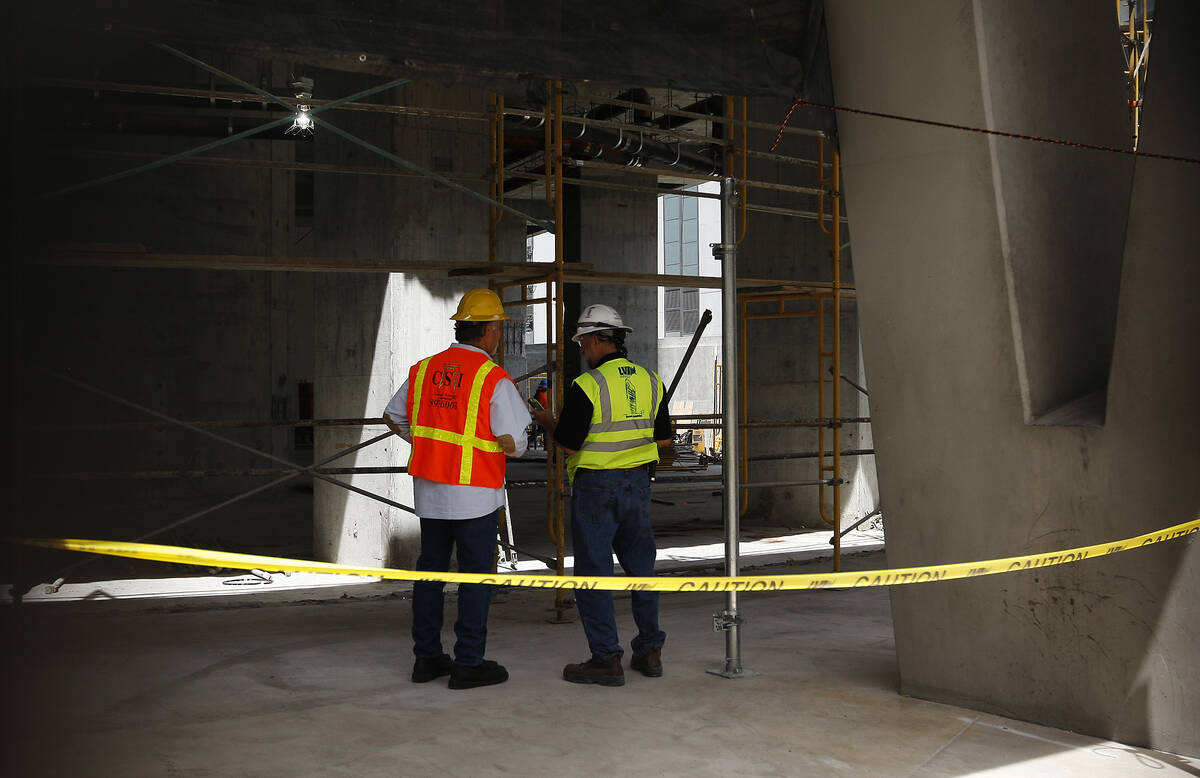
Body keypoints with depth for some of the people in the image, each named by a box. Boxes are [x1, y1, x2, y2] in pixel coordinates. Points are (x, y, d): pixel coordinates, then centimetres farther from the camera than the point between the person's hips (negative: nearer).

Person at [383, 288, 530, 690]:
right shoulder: (494, 379, -13)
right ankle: (468, 663, 7)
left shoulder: (424, 369, 5)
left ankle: (426, 657, 21)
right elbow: (511, 443, -17)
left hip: (429, 488, 6)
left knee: (431, 569, 14)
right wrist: (515, 442, 6)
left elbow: (393, 416, 18)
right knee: (476, 575, 3)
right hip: (474, 492, -6)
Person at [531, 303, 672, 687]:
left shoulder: (587, 385, -15)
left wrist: (546, 420, 4)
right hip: (638, 483, 6)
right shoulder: (650, 381, 5)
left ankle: (606, 658, 3)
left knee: (593, 570, 2)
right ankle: (649, 651, 20)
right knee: (641, 566, 15)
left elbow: (569, 443, -14)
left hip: (596, 486, -6)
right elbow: (664, 438, 10)